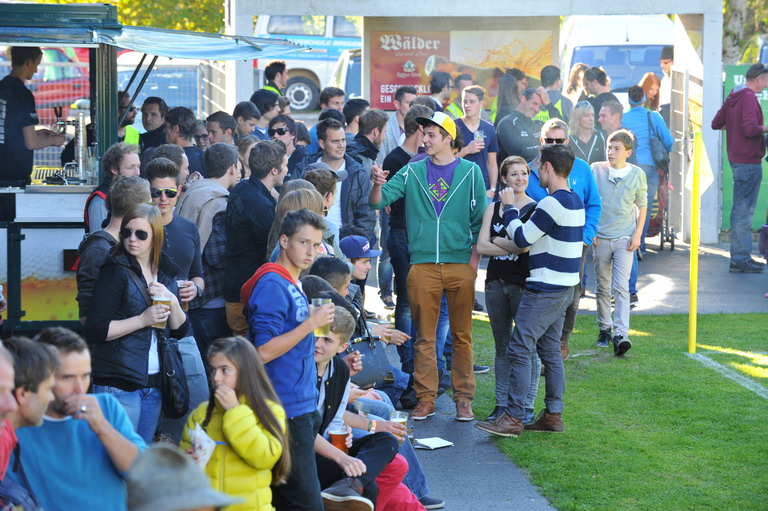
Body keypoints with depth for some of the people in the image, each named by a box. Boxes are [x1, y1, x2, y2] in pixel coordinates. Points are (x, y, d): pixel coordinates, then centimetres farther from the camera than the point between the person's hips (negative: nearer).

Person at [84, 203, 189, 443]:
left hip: (153, 384, 6)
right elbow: (95, 329, -15)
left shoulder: (164, 273, 11)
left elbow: (180, 331, 11)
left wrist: (172, 302, -7)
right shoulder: (116, 271, -8)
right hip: (119, 384, -6)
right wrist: (143, 320, -20)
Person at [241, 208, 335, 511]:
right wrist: (311, 324, -17)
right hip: (286, 411, -10)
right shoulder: (272, 284, -14)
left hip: (302, 407, 10)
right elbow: (264, 351, -21)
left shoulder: (292, 286, 15)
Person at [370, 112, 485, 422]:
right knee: (424, 335, 4)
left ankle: (463, 398, 12)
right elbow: (378, 202, 0)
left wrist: (474, 260, -1)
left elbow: (479, 219, 6)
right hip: (422, 265, 1)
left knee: (461, 335, 4)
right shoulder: (413, 171, 7)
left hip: (460, 264, -1)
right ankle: (425, 399, 10)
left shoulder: (470, 172, 4)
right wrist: (378, 184, -22)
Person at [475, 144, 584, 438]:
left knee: (519, 350, -8)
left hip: (546, 289, -10)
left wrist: (509, 207, -3)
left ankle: (513, 418, -8)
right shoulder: (576, 202, 13)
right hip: (565, 286, 10)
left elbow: (522, 239, -15)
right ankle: (553, 415, 17)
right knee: (550, 350, 14)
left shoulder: (553, 203, -19)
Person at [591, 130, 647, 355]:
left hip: (625, 238, -1)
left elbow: (642, 206, 10)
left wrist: (637, 234, 0)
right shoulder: (596, 170, 1)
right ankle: (604, 329, 24)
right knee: (603, 287, 9)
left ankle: (620, 335, -17)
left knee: (621, 287, -11)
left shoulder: (637, 174, 1)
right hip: (600, 238, 1)